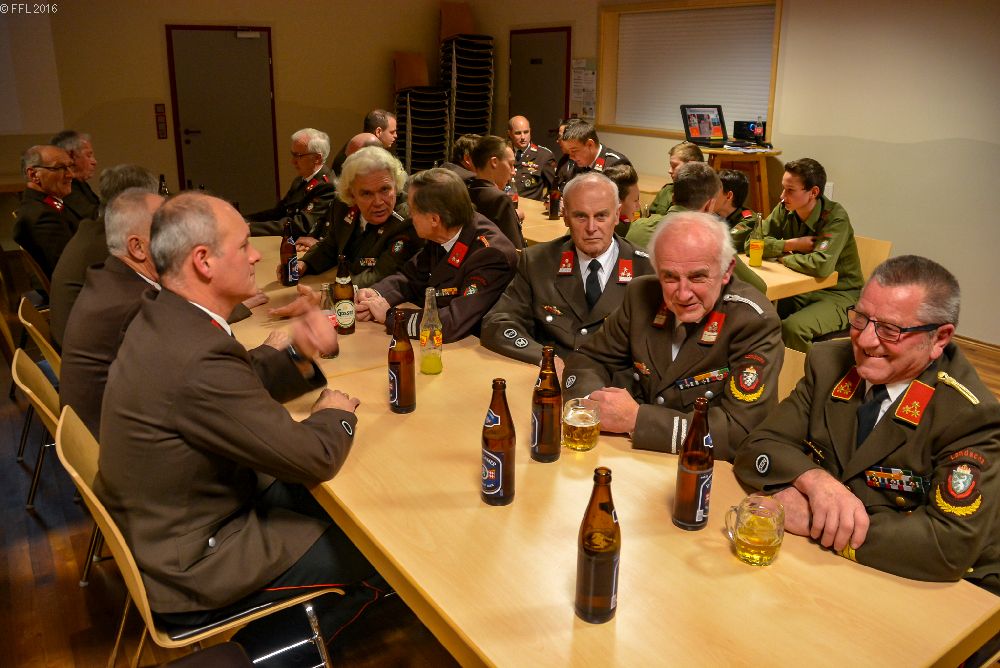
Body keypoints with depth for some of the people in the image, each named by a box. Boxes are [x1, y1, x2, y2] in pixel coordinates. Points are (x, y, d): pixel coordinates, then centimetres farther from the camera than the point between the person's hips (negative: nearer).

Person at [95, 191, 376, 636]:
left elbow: (246, 380, 9)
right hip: (188, 567, -9)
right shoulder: (199, 360, -35)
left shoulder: (162, 316, -4)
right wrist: (336, 413, -7)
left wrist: (298, 353, -10)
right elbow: (315, 459, -28)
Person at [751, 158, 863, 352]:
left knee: (792, 328, -33)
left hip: (838, 294, -6)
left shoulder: (835, 218, -20)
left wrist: (784, 258, -17)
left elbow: (821, 266, -34)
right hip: (800, 289, 6)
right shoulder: (785, 210, -1)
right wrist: (792, 244, -15)